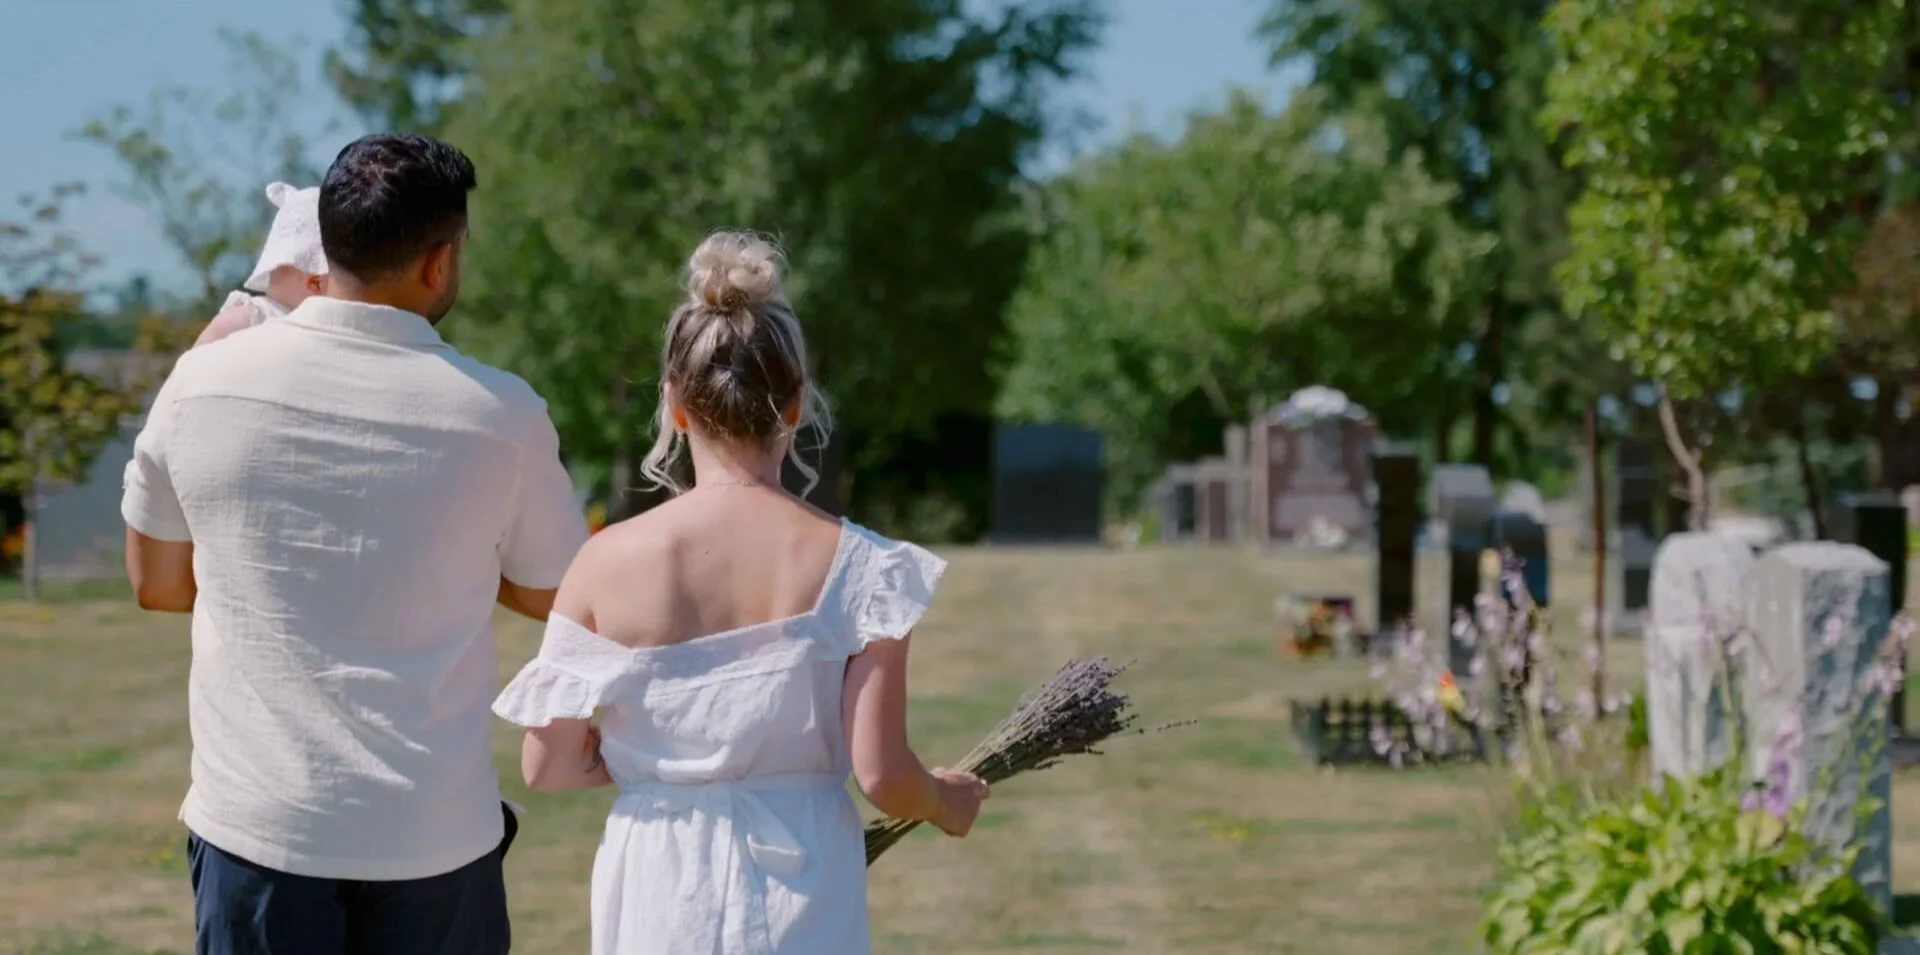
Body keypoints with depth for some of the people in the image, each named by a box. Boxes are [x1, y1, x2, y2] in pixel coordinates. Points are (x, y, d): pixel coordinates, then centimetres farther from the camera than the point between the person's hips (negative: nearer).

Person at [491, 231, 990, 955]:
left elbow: (547, 765, -3)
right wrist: (947, 801, 12)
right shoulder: (856, 565, -10)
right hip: (802, 895, -1)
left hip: (660, 896, 1)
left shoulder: (607, 562, -8)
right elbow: (880, 774, -10)